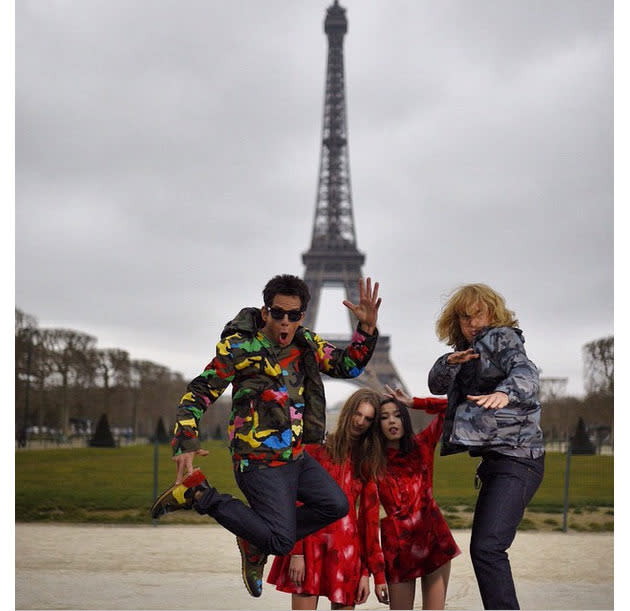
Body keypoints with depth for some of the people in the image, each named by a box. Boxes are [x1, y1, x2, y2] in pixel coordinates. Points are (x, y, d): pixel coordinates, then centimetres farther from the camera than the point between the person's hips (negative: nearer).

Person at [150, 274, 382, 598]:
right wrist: (185, 444, -25)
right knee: (282, 541, -13)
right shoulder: (239, 347, -13)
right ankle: (200, 495, -2)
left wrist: (367, 327, -1)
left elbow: (348, 366, 15)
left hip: (295, 456, 8)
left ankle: (256, 543, 17)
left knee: (335, 506, 9)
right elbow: (198, 393, -13)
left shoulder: (306, 343, 6)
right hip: (259, 462, -8)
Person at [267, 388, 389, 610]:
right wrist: (296, 552, -10)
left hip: (346, 549, 3)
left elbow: (369, 517, 10)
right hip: (310, 540, -3)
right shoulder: (318, 448, 4)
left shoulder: (366, 462, 13)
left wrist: (368, 571, 5)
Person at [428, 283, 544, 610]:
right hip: (492, 458, 10)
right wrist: (449, 362, -8)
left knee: (487, 548, -21)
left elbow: (525, 371, -25)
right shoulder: (471, 349, 19)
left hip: (516, 459, -10)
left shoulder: (502, 337, -6)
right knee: (483, 548, 19)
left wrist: (505, 393, -47)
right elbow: (437, 385, 14)